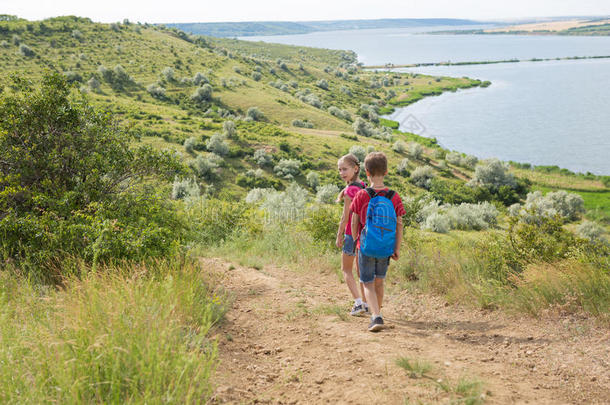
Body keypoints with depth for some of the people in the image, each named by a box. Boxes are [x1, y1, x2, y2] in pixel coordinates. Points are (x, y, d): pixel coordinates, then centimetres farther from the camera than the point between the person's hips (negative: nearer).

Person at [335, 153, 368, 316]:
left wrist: (339, 235, -7)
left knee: (346, 270, 5)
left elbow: (345, 216, -15)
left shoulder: (350, 189, -16)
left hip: (352, 234, -7)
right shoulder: (363, 187, 6)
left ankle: (358, 302, -6)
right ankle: (365, 303, 20)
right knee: (360, 269, 17)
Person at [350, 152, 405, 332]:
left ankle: (376, 317, -14)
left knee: (368, 284, 4)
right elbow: (399, 225, -3)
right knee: (379, 281, 21)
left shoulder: (361, 196, -10)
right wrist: (397, 249, 4)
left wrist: (356, 241, 14)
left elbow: (354, 223, -2)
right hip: (386, 248, 3)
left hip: (367, 247, -3)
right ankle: (377, 313, 34)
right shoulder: (394, 197, -3)